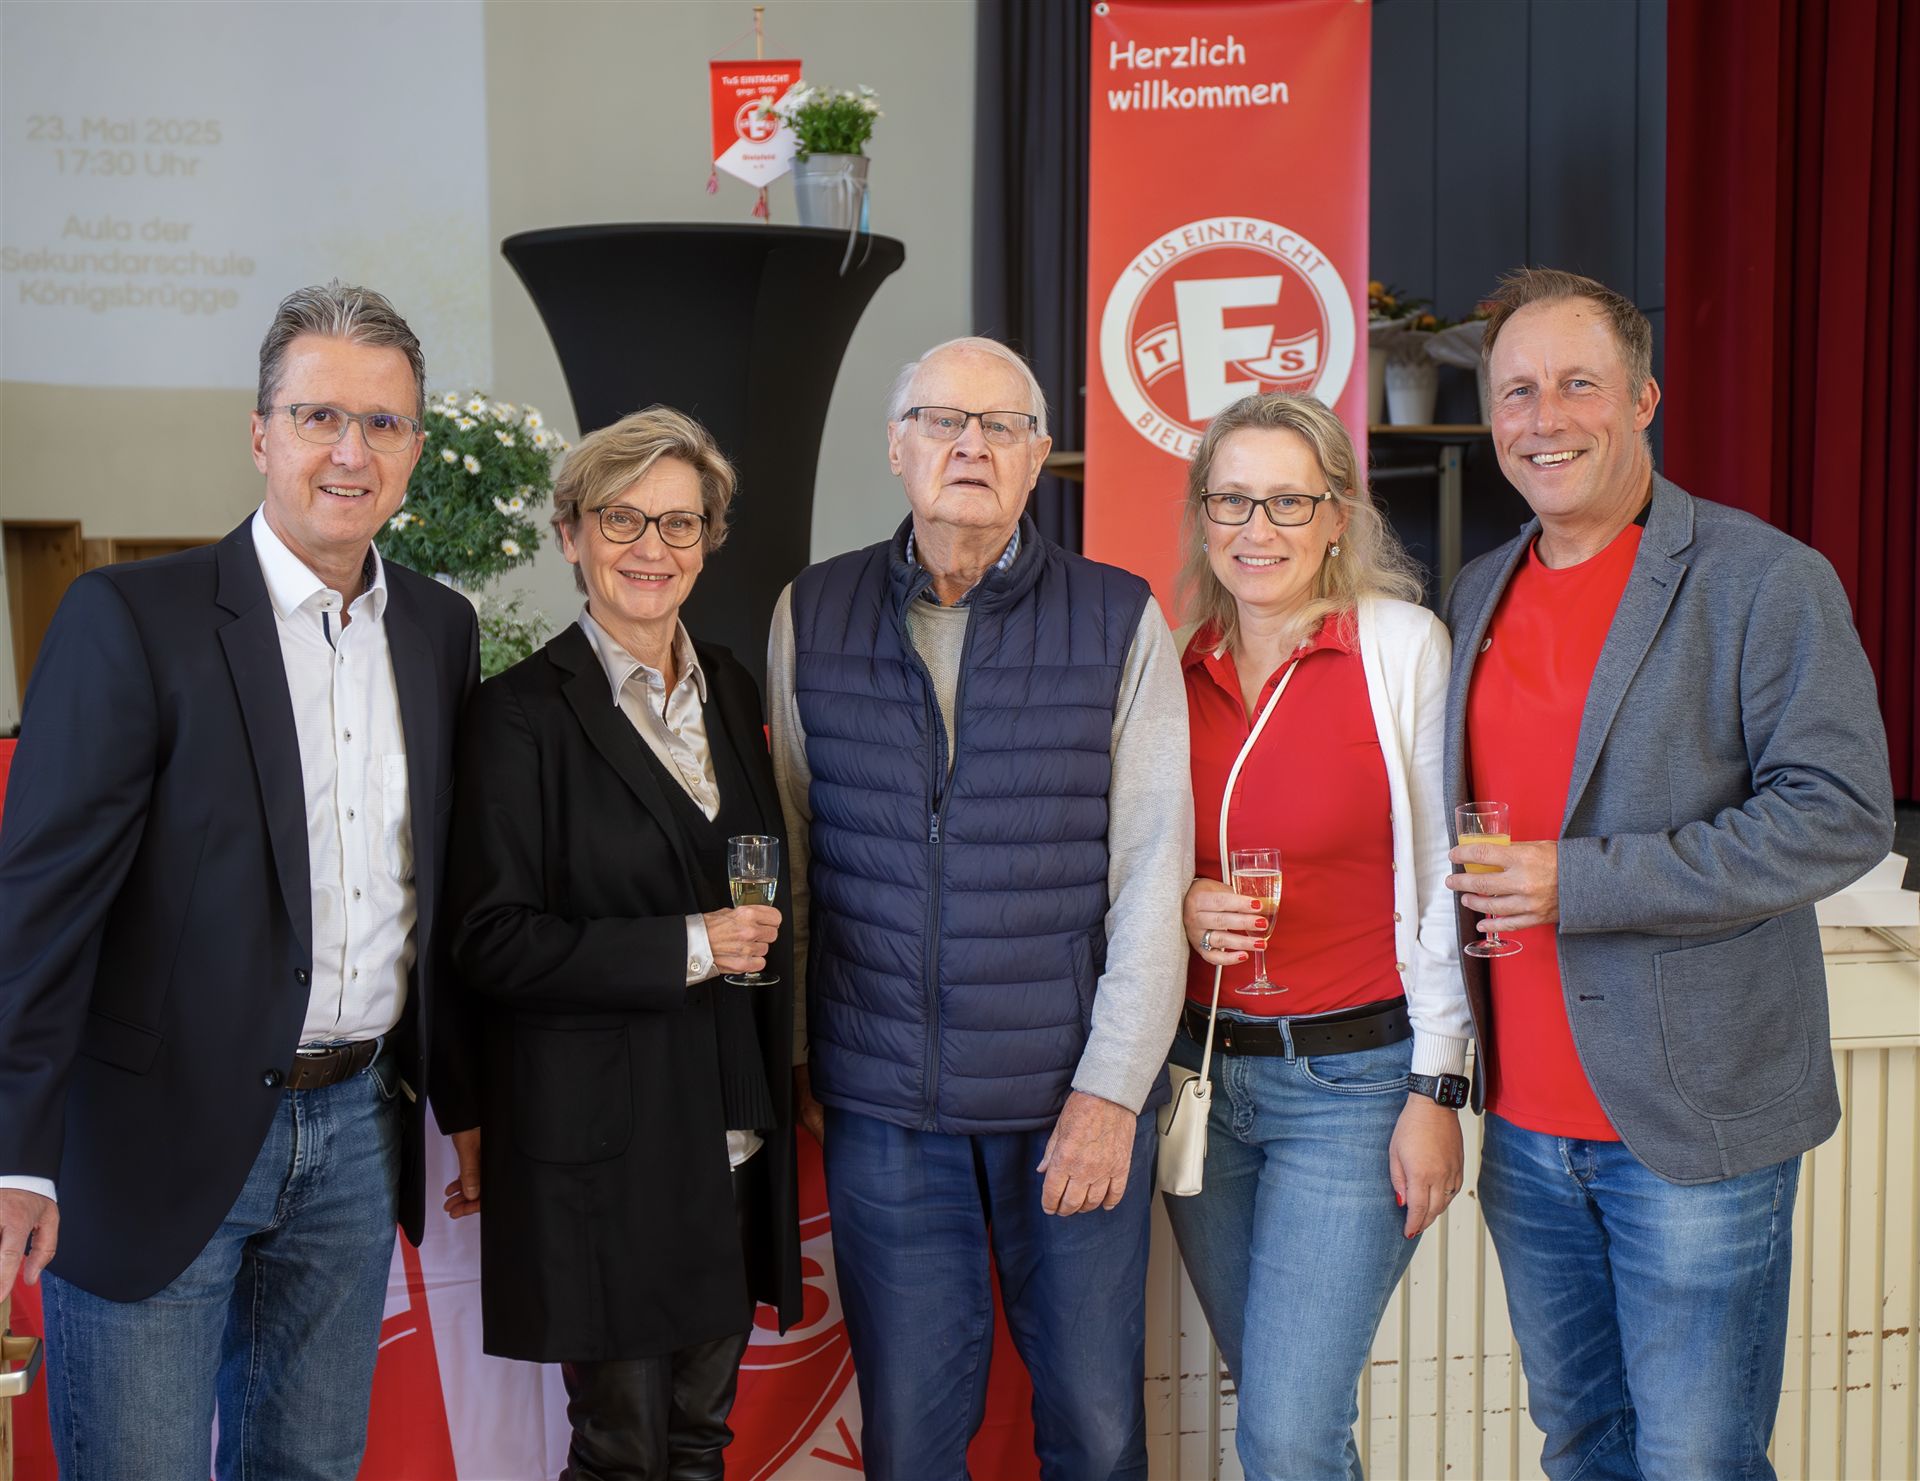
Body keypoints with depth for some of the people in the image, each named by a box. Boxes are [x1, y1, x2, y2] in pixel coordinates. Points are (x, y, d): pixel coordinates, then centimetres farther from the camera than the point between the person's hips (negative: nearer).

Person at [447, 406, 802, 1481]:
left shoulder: (730, 689, 10)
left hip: (731, 1135, 6)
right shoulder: (523, 713, -9)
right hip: (606, 1143, -5)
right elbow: (493, 944, -13)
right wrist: (685, 950, -18)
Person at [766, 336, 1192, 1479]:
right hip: (882, 1101, 1)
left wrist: (1112, 1088, -8)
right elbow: (786, 851, 10)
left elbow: (1153, 869, -3)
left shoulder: (1121, 622, 0)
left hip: (1079, 1095, -1)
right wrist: (786, 1048, 8)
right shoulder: (811, 616, 5)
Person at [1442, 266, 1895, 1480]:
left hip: (1694, 1123, -5)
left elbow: (1844, 815, -15)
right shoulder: (1482, 593, 11)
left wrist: (1586, 880, -19)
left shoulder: (1766, 581, -8)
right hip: (1527, 1120, 6)